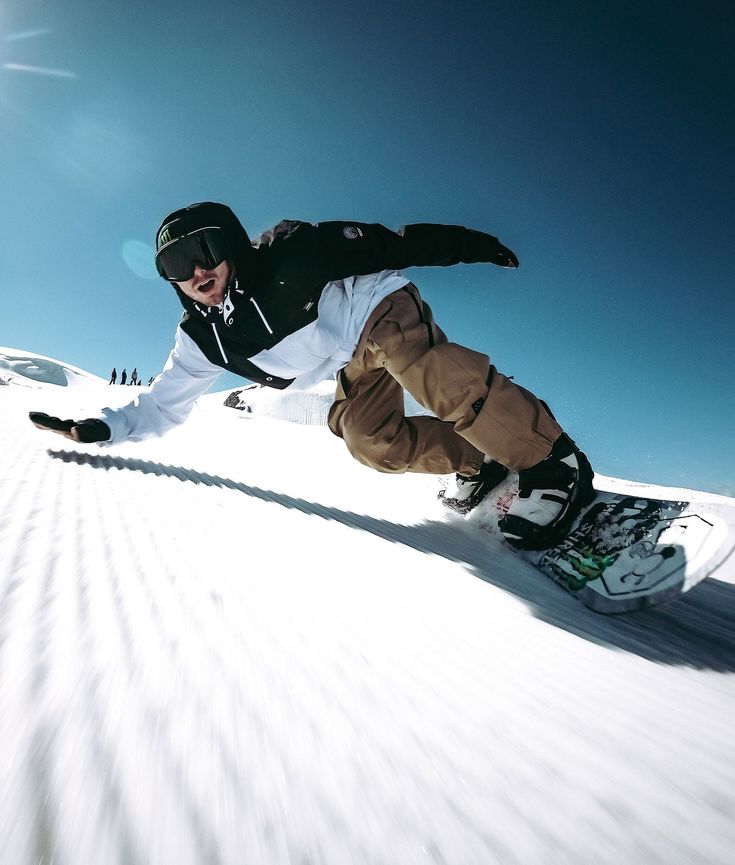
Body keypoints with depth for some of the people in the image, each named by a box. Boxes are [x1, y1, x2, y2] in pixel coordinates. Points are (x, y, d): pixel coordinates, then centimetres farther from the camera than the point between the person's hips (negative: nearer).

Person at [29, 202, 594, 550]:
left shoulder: (287, 255, -19)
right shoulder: (202, 340, -4)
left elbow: (379, 245, -14)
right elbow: (161, 408, 4)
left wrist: (460, 243, -11)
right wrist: (98, 429, -7)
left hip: (381, 309, -5)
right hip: (357, 366, 6)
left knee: (426, 371, -34)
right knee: (369, 439, -17)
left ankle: (555, 466, -26)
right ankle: (479, 463, -3)